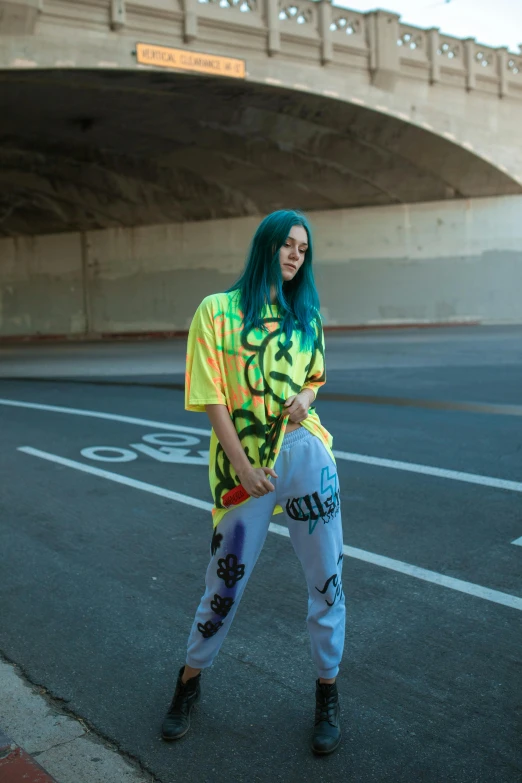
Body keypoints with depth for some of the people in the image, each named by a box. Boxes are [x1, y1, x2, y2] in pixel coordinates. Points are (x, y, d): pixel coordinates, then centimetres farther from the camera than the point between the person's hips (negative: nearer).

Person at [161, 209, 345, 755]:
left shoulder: (306, 314, 11)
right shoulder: (218, 311, -2)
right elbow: (211, 396, -6)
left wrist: (306, 397, -2)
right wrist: (243, 466, -12)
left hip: (305, 452, 4)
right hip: (244, 466, -3)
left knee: (326, 578, 7)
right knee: (225, 581, 8)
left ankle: (327, 694, 27)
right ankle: (189, 681, 33)